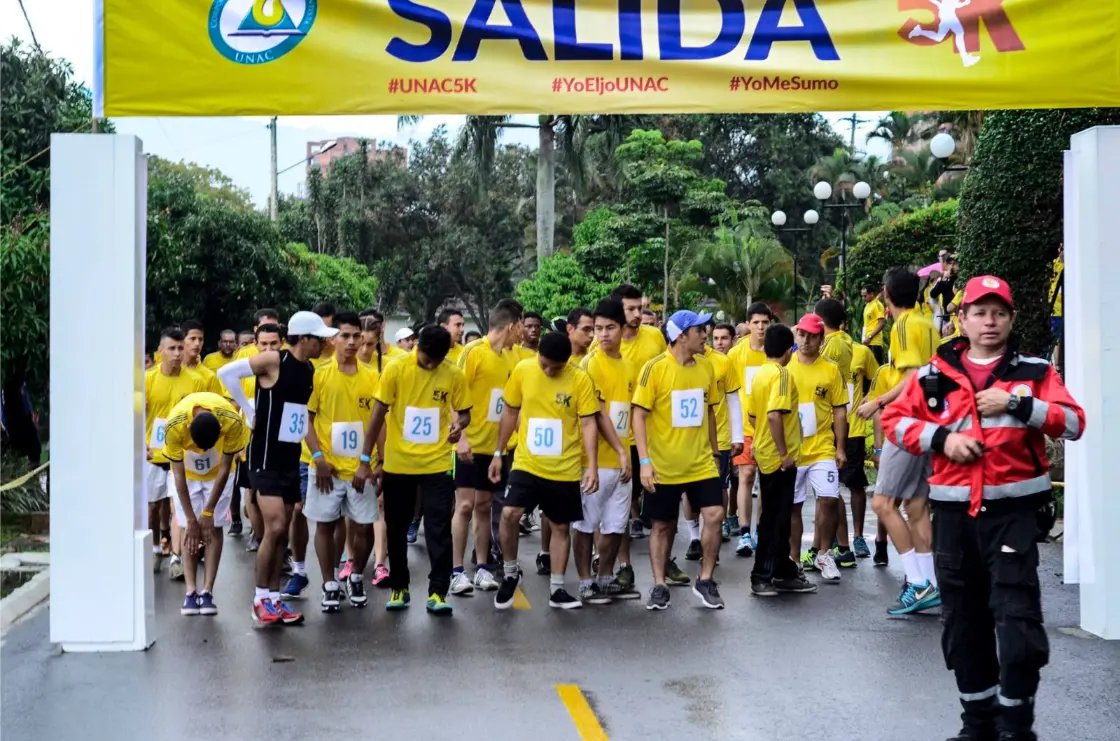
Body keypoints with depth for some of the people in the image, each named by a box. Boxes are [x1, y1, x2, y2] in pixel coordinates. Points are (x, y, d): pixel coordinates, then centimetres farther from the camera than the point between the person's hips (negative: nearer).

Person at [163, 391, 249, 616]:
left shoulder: (232, 422, -36)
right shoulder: (175, 426, -36)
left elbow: (224, 469, -22)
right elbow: (179, 476, -25)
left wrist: (208, 512, -18)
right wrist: (191, 519, -22)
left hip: (217, 472, 0)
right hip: (187, 473, 0)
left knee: (214, 528, -7)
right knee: (188, 529, -8)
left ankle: (207, 591, -6)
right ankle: (191, 591, -6)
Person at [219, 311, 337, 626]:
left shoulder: (309, 370, 9)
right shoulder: (273, 360, -14)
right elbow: (226, 373, -18)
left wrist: (317, 453, 15)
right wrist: (249, 410, -13)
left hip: (291, 459, 8)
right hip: (266, 458, -8)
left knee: (283, 531, 10)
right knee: (275, 526, -14)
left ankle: (274, 597, 18)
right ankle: (261, 598, -1)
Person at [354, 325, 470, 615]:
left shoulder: (454, 375, -5)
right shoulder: (396, 369, -9)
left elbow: (464, 412, 7)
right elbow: (378, 415, -6)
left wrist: (459, 424, -19)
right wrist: (365, 460, -9)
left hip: (437, 464, 0)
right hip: (397, 464, 0)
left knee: (439, 530, -2)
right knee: (397, 529, 10)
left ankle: (437, 592, 5)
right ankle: (399, 588, 24)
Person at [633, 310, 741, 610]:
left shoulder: (706, 367, 4)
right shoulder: (655, 368, -12)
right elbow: (639, 415, -13)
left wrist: (714, 450, 18)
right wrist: (644, 461, -19)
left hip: (701, 463, 4)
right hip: (664, 465, -4)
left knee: (714, 515, -7)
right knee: (663, 526, 6)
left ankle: (705, 581, 9)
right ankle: (659, 586, 20)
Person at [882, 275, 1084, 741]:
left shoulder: (1035, 371, 4)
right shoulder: (933, 375, 8)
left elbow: (1074, 423, -5)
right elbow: (894, 420, 8)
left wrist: (1016, 404, -16)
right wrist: (941, 438, -7)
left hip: (1013, 509, -3)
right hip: (954, 510, 3)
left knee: (1017, 616, -8)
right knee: (962, 619, 10)